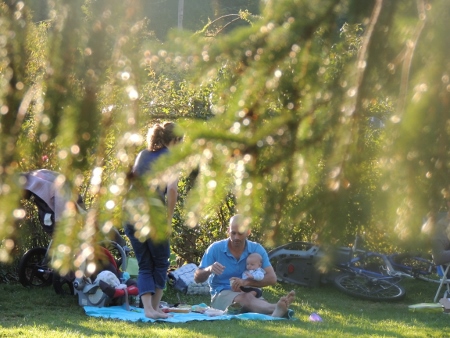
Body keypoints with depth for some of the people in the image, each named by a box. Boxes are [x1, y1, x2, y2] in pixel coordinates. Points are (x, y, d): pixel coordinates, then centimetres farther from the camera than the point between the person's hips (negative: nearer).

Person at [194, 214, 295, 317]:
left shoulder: (257, 249, 4)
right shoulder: (215, 249, -1)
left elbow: (272, 278, -6)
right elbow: (197, 278, 0)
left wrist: (246, 282, -20)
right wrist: (209, 270, -24)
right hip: (222, 295, -3)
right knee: (247, 298, -38)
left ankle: (275, 314, -72)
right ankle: (277, 308, -70)